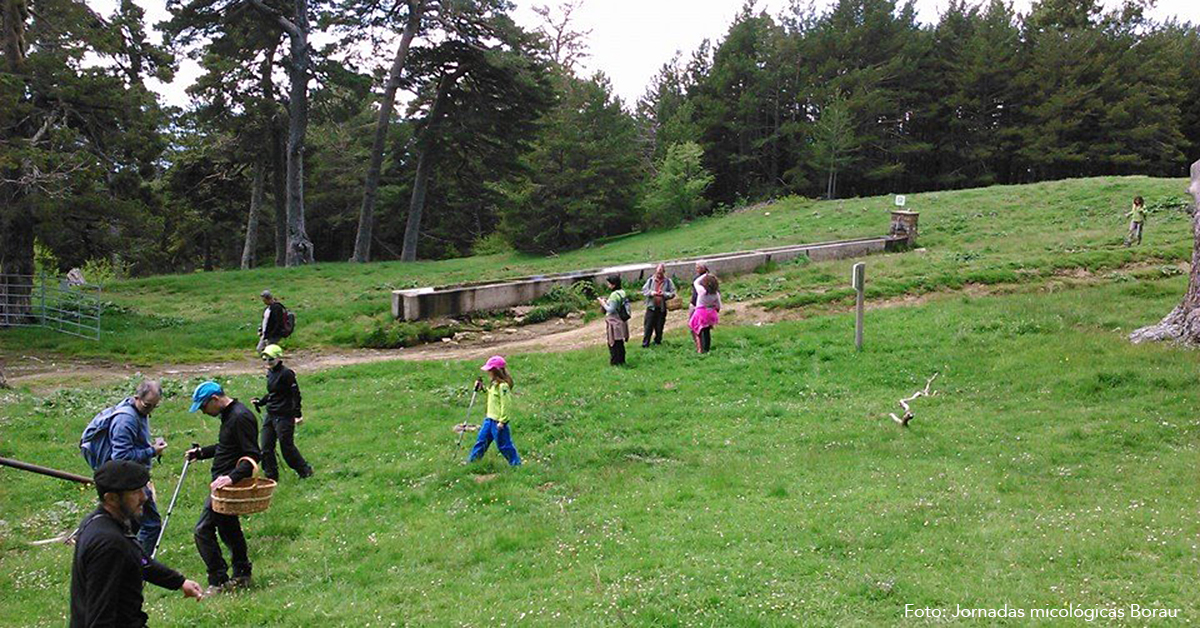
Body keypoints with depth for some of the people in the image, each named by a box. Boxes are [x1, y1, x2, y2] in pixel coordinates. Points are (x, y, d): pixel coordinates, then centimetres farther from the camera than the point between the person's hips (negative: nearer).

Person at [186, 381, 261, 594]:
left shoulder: (240, 417, -20)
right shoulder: (229, 415, 12)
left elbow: (253, 456, -24)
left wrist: (232, 477, -33)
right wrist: (201, 452, 21)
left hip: (229, 485, -11)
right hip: (224, 483, 11)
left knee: (203, 530, -8)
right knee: (228, 528, 19)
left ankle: (218, 581, -2)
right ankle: (241, 575, 29)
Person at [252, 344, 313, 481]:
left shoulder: (286, 373, -14)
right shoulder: (270, 373, 12)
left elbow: (296, 394, -15)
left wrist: (298, 414, -19)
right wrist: (260, 402, 12)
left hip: (284, 416, -9)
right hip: (271, 415, 9)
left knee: (287, 447, -2)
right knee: (266, 447, 7)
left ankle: (305, 470, 15)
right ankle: (271, 475, 17)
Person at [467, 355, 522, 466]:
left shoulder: (503, 386, -21)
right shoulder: (494, 384, 9)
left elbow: (505, 404, -22)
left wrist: (502, 421, -22)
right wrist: (482, 388, 12)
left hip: (499, 421, -10)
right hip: (490, 419, 10)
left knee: (504, 444, 1)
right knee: (482, 440, 18)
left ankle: (516, 463, 14)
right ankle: (471, 460, 29)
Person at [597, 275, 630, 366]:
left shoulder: (614, 295, -22)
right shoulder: (622, 293, 7)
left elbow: (611, 310, -23)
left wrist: (603, 304, -10)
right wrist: (606, 303, 11)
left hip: (614, 323, -9)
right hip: (621, 322, 9)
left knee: (613, 344, 0)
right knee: (620, 343, 18)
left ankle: (615, 362, 5)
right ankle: (621, 361, 27)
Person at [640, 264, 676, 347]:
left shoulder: (668, 281, 1)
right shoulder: (651, 280, 3)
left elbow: (672, 293, -1)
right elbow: (643, 290, 5)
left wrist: (664, 294, -18)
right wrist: (650, 293, -14)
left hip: (662, 308, 0)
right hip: (651, 306, 0)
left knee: (659, 326, 8)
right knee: (648, 325, -2)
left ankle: (658, 341, 27)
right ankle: (645, 343, 3)